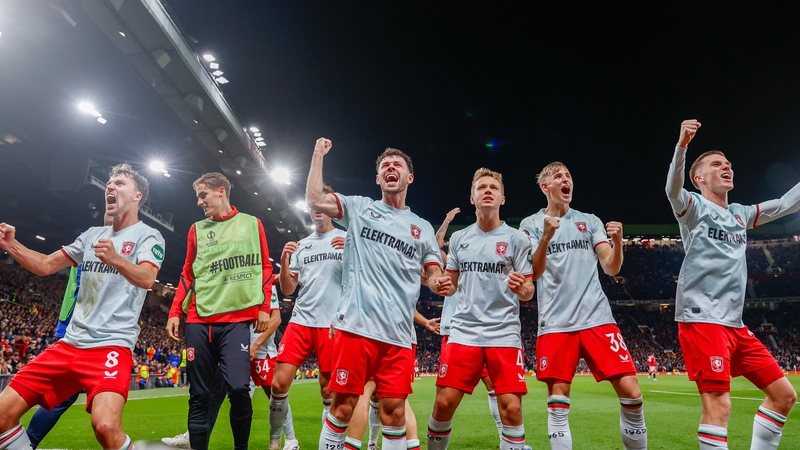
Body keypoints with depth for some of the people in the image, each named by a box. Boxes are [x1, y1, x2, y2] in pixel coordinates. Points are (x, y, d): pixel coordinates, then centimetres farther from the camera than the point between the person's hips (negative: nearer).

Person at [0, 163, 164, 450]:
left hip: (112, 345, -7)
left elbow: (147, 278, -20)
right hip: (70, 343, 7)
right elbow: (46, 265, 18)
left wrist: (114, 259, -39)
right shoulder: (93, 234, 17)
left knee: (105, 425, -28)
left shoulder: (148, 236, -3)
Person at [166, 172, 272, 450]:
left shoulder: (251, 224, 10)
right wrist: (175, 312, 8)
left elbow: (264, 267, 9)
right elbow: (187, 275, 17)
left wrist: (264, 307, 1)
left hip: (237, 319, -3)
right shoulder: (197, 229, 16)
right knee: (199, 395, 4)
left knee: (238, 388, -13)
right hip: (199, 320, 3)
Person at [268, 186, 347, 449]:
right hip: (301, 321, 3)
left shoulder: (349, 240, 4)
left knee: (329, 390, 2)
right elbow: (287, 290, 12)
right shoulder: (300, 246, 15)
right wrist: (284, 260, -4)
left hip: (333, 324, -3)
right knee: (279, 383, -4)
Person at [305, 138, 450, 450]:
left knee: (394, 411, 3)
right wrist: (319, 154, 8)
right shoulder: (359, 208, 11)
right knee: (343, 406, 1)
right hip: (356, 326, -2)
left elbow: (433, 275, 17)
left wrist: (438, 283, -6)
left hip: (398, 335, 2)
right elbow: (314, 200, 0)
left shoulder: (423, 228, 17)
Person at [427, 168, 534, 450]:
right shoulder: (458, 238, 9)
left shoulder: (517, 238, 1)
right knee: (444, 403, 0)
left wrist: (521, 288, -22)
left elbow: (528, 292, 1)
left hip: (504, 333, -2)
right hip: (463, 330, 2)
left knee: (511, 408, -5)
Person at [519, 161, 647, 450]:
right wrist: (546, 236, -21)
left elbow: (612, 268, 6)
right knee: (557, 401, 0)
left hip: (597, 318, 2)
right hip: (555, 324, -1)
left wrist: (617, 241, -14)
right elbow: (534, 273, -5)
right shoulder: (531, 224, 6)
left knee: (630, 392, -4)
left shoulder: (590, 221, 13)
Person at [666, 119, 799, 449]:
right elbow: (672, 189, -23)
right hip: (701, 319, -8)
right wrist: (682, 144, -39)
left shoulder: (741, 214, 20)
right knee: (718, 405, -15)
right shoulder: (694, 207, -2)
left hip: (734, 323, 8)